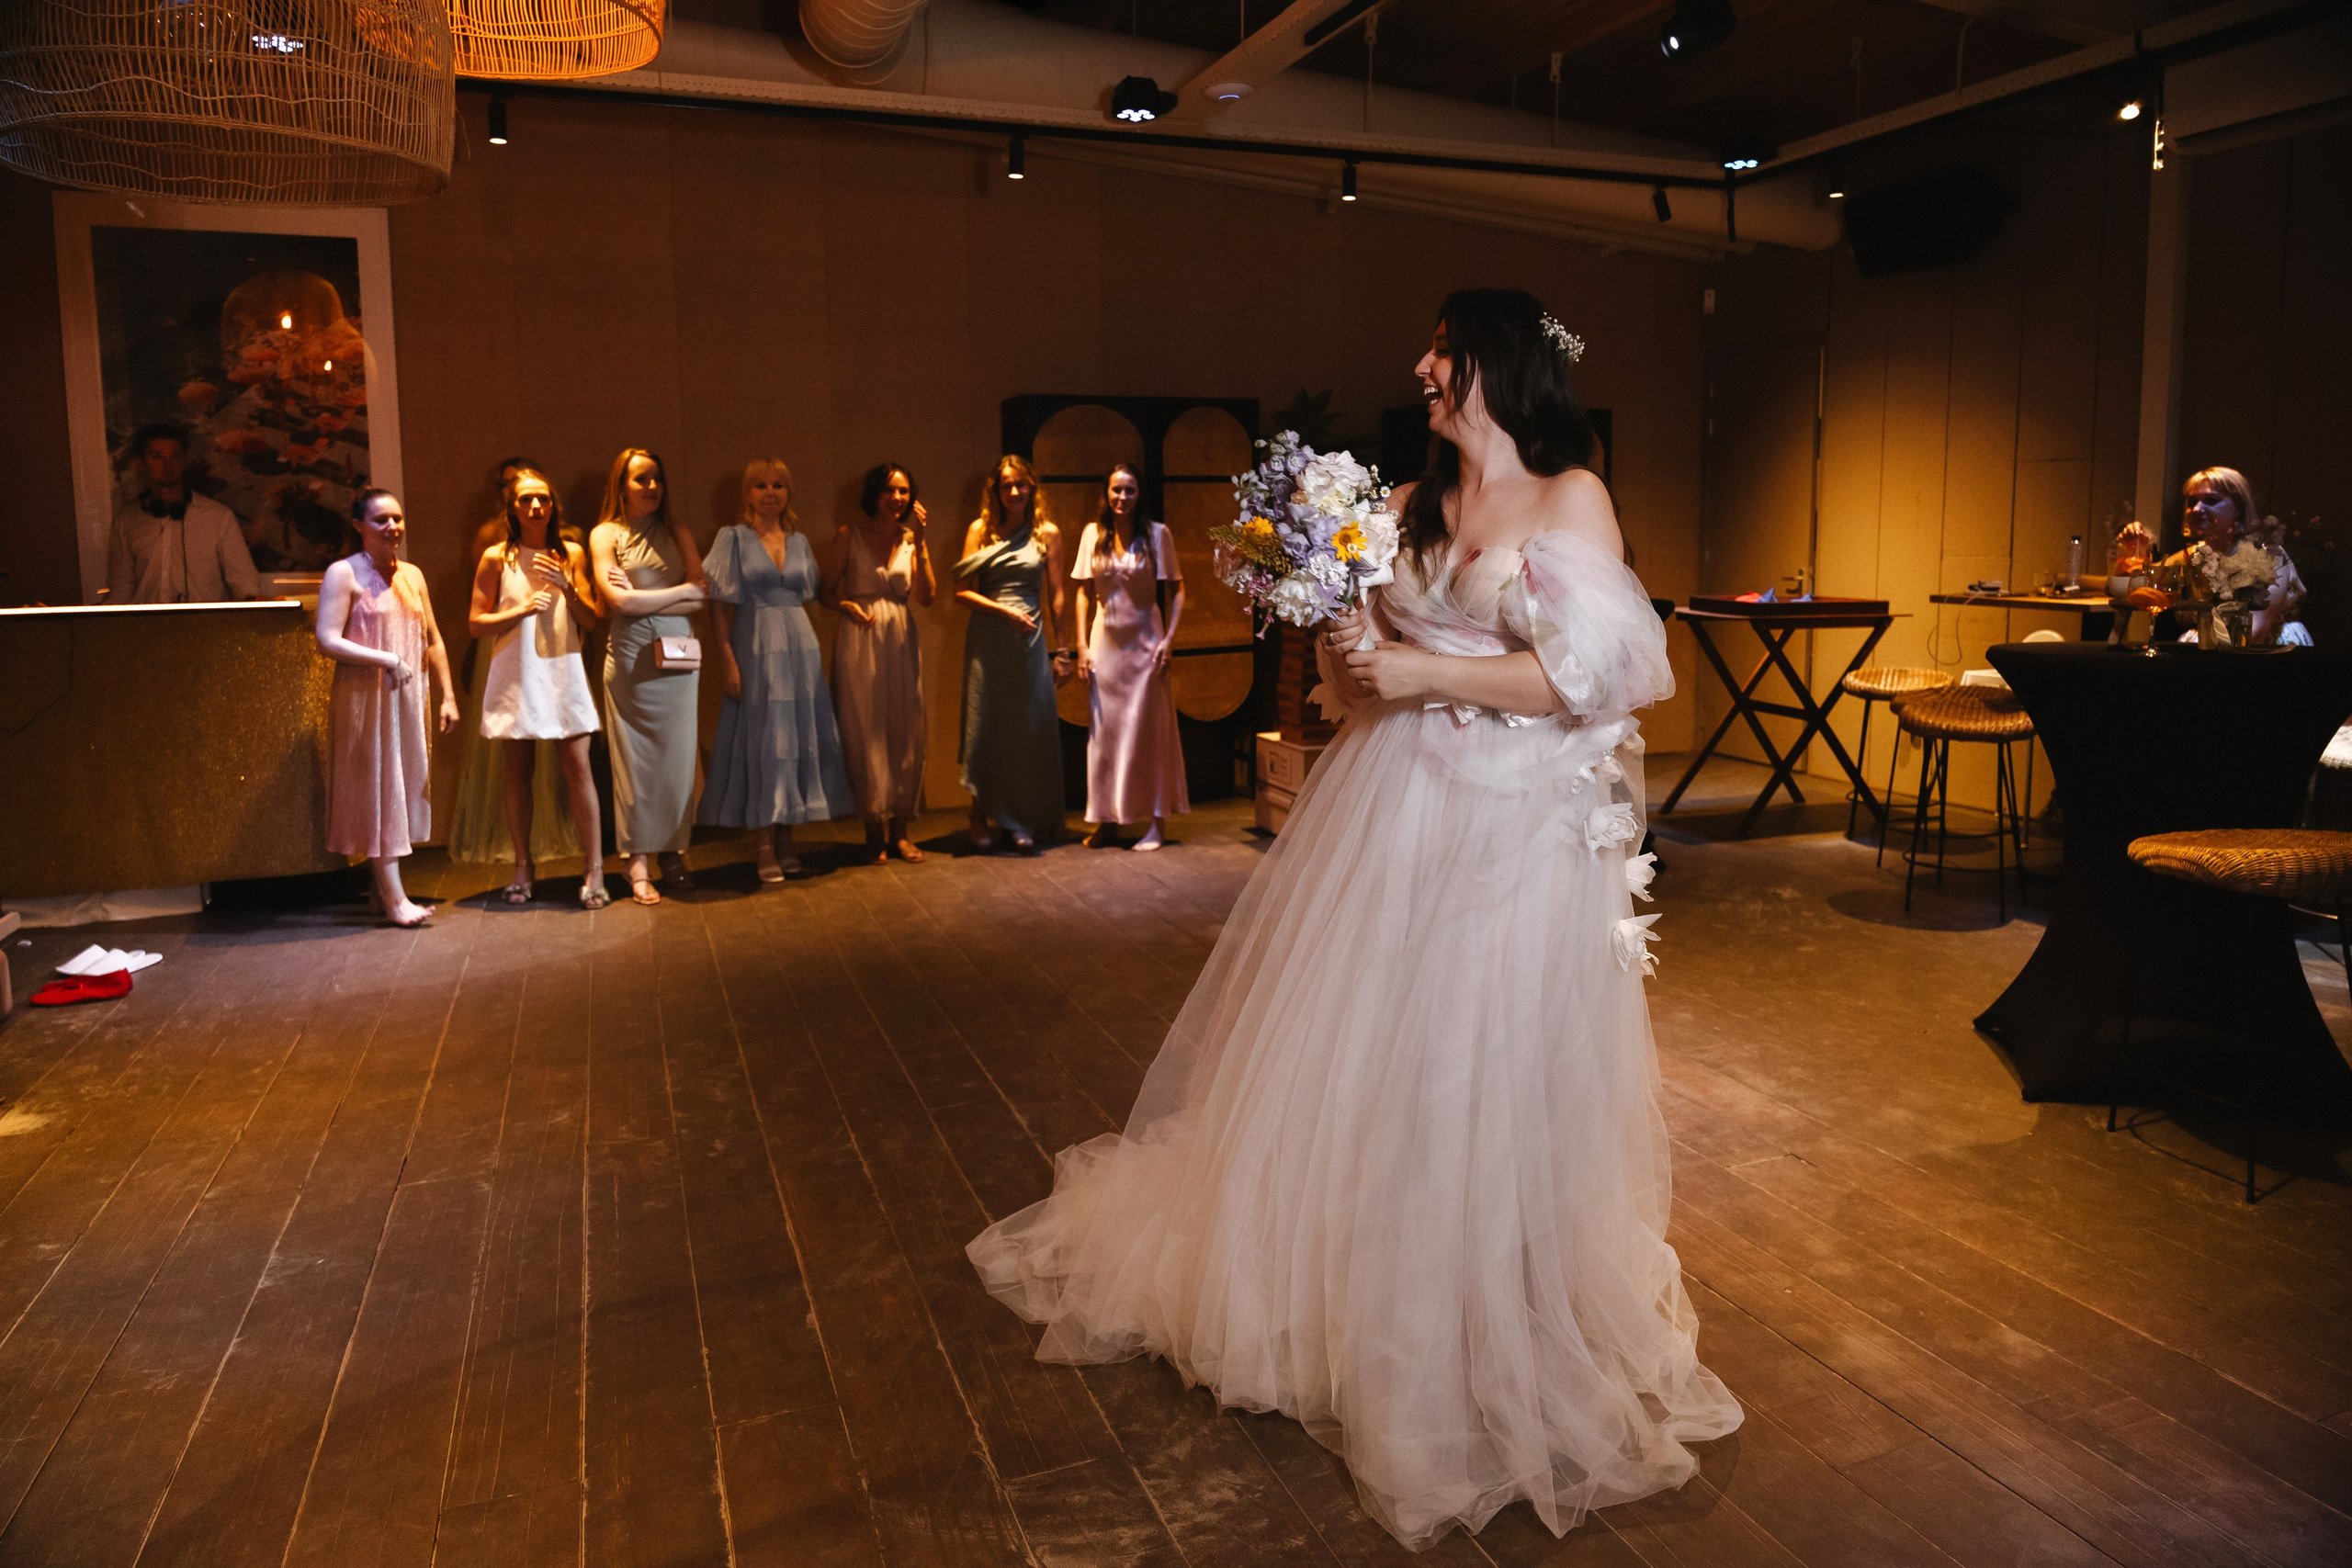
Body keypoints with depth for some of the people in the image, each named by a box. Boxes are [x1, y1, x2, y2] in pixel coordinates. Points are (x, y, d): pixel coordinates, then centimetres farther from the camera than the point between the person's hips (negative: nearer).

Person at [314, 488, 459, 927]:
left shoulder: (412, 575, 12)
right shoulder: (343, 573, -7)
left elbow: (433, 640, 15)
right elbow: (327, 640, -15)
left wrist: (448, 695, 10)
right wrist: (388, 660, -19)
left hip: (408, 699, 6)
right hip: (364, 697, -6)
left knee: (403, 788, 9)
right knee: (377, 790, -4)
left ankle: (381, 892, 19)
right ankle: (395, 898, -2)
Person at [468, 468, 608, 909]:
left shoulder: (571, 554, 7)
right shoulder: (497, 558, 1)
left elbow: (590, 620, 6)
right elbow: (476, 623, -1)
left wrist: (566, 584, -9)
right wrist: (522, 610, -14)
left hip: (563, 670, 1)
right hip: (515, 673, -1)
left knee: (577, 767, -7)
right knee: (518, 771, 6)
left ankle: (595, 869, -5)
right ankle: (523, 868, 19)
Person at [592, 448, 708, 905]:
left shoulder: (678, 535, 13)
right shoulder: (605, 535, 5)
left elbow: (702, 598, 2)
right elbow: (620, 601, -8)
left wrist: (644, 599, -6)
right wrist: (681, 592, -2)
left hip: (677, 656, 3)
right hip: (631, 656, -3)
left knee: (677, 754, 2)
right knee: (635, 757, -2)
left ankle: (673, 855, 10)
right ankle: (638, 864, 3)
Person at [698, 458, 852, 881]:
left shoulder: (799, 541, 12)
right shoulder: (733, 537, -1)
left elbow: (811, 594, 14)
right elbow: (721, 604, -5)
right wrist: (726, 657, -13)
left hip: (801, 645, 4)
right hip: (757, 649, -4)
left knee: (800, 738, 5)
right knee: (763, 740, -3)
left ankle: (785, 838, 15)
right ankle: (765, 846, 4)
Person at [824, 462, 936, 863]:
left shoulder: (910, 539, 8)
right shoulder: (849, 536, 2)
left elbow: (926, 598, -4)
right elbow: (828, 591, 4)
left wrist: (922, 544, -9)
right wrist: (849, 606, -16)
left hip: (900, 641, 3)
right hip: (860, 641, -3)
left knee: (904, 734, 3)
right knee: (865, 735, -1)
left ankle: (901, 830, 12)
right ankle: (874, 831, 9)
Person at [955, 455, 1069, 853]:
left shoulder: (1047, 533, 7)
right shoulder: (980, 530, 5)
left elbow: (1055, 595, 8)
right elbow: (963, 591, 1)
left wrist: (1057, 647, 6)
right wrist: (1003, 611, -12)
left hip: (1030, 639, 1)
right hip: (987, 638, -1)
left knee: (1030, 728, 2)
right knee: (985, 725, 1)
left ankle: (1022, 822, 12)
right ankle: (980, 817, 12)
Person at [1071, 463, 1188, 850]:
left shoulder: (1157, 534, -4)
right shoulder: (1093, 534, 3)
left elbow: (1177, 590, -2)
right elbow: (1084, 591, 7)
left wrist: (1169, 638, -12)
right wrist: (1082, 644, 1)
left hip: (1144, 642, -3)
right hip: (1105, 641, 3)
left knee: (1149, 730, 0)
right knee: (1104, 731, 5)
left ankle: (1157, 824, 5)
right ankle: (1108, 821, 14)